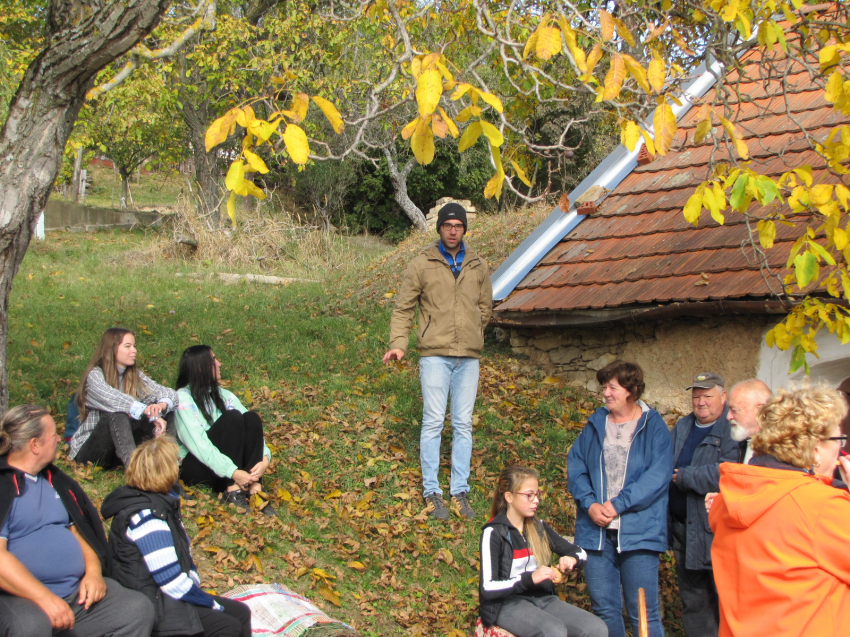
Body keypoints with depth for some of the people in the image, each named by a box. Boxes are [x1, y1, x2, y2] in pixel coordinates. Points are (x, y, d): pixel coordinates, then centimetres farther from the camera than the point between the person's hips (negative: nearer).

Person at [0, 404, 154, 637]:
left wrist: (93, 572, 2)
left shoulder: (54, 480, 18)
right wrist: (44, 598, -26)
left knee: (138, 609, -11)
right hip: (24, 596, -7)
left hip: (78, 590, 8)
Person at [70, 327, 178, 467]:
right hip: (88, 450, -6)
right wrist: (148, 412, -43)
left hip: (119, 449, 6)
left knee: (166, 413, -11)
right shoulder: (95, 375, -10)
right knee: (117, 413, -34)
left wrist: (162, 405, -29)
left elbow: (170, 393, -5)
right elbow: (111, 398, -32)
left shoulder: (135, 376, 8)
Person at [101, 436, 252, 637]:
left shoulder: (161, 503, 7)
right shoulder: (147, 518, -25)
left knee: (241, 613, 5)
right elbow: (173, 583, -26)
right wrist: (213, 605, -14)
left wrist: (196, 587, 2)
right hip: (155, 608, -10)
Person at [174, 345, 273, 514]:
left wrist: (264, 458, -20)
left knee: (251, 418, -18)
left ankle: (254, 486, -29)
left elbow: (253, 428, -1)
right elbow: (197, 444, -21)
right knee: (232, 418, -25)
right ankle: (231, 490, -28)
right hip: (192, 467, -6)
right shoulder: (183, 399, -10)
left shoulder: (224, 395, 11)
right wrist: (233, 472, -30)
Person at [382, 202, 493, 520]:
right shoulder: (422, 264, 1)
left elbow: (486, 306, 22)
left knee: (463, 425, 6)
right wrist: (398, 344, -8)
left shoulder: (478, 266, 11)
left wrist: (472, 335, 12)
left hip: (468, 357, 3)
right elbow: (403, 308, 3)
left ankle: (460, 492, 14)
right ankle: (432, 492, 5)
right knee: (433, 422, -3)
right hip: (435, 354, -3)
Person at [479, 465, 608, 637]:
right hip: (508, 604, -6)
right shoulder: (493, 533, -8)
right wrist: (529, 578, -26)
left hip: (543, 599, 6)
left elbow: (580, 552, 20)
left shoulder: (539, 528, 11)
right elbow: (487, 588, -15)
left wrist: (572, 558, -5)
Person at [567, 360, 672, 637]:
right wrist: (590, 504, -9)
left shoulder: (653, 426, -1)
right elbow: (575, 466, 8)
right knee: (604, 610, 9)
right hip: (596, 531, 4)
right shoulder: (595, 424, 12)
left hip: (638, 531, -4)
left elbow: (658, 476, -10)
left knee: (644, 614, -3)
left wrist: (618, 505, -16)